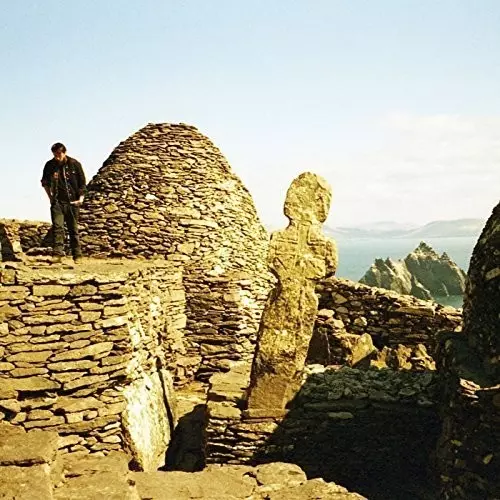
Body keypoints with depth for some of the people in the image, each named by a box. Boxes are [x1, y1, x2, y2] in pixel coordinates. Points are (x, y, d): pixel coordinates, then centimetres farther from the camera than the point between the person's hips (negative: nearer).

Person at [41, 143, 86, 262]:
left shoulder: (74, 164, -5)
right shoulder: (49, 165, -1)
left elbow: (82, 183, 3)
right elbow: (45, 183, 14)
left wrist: (81, 198, -3)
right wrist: (50, 197, 8)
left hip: (72, 202, 0)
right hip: (57, 202, 1)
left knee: (73, 229, 7)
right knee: (57, 227, -12)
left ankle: (77, 255, 14)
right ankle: (58, 253, -16)